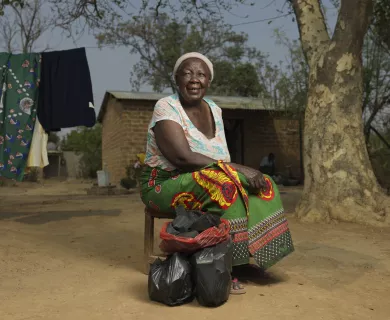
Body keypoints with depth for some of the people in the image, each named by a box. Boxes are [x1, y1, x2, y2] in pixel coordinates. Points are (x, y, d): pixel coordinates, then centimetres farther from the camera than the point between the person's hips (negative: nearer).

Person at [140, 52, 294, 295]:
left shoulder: (214, 110, 9)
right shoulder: (166, 108, -13)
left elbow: (222, 157, 4)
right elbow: (183, 157, -25)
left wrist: (234, 169, -18)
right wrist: (237, 169, -27)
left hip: (207, 182, 7)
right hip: (165, 185, -7)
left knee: (262, 185, -10)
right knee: (226, 185, -32)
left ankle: (245, 259, -8)